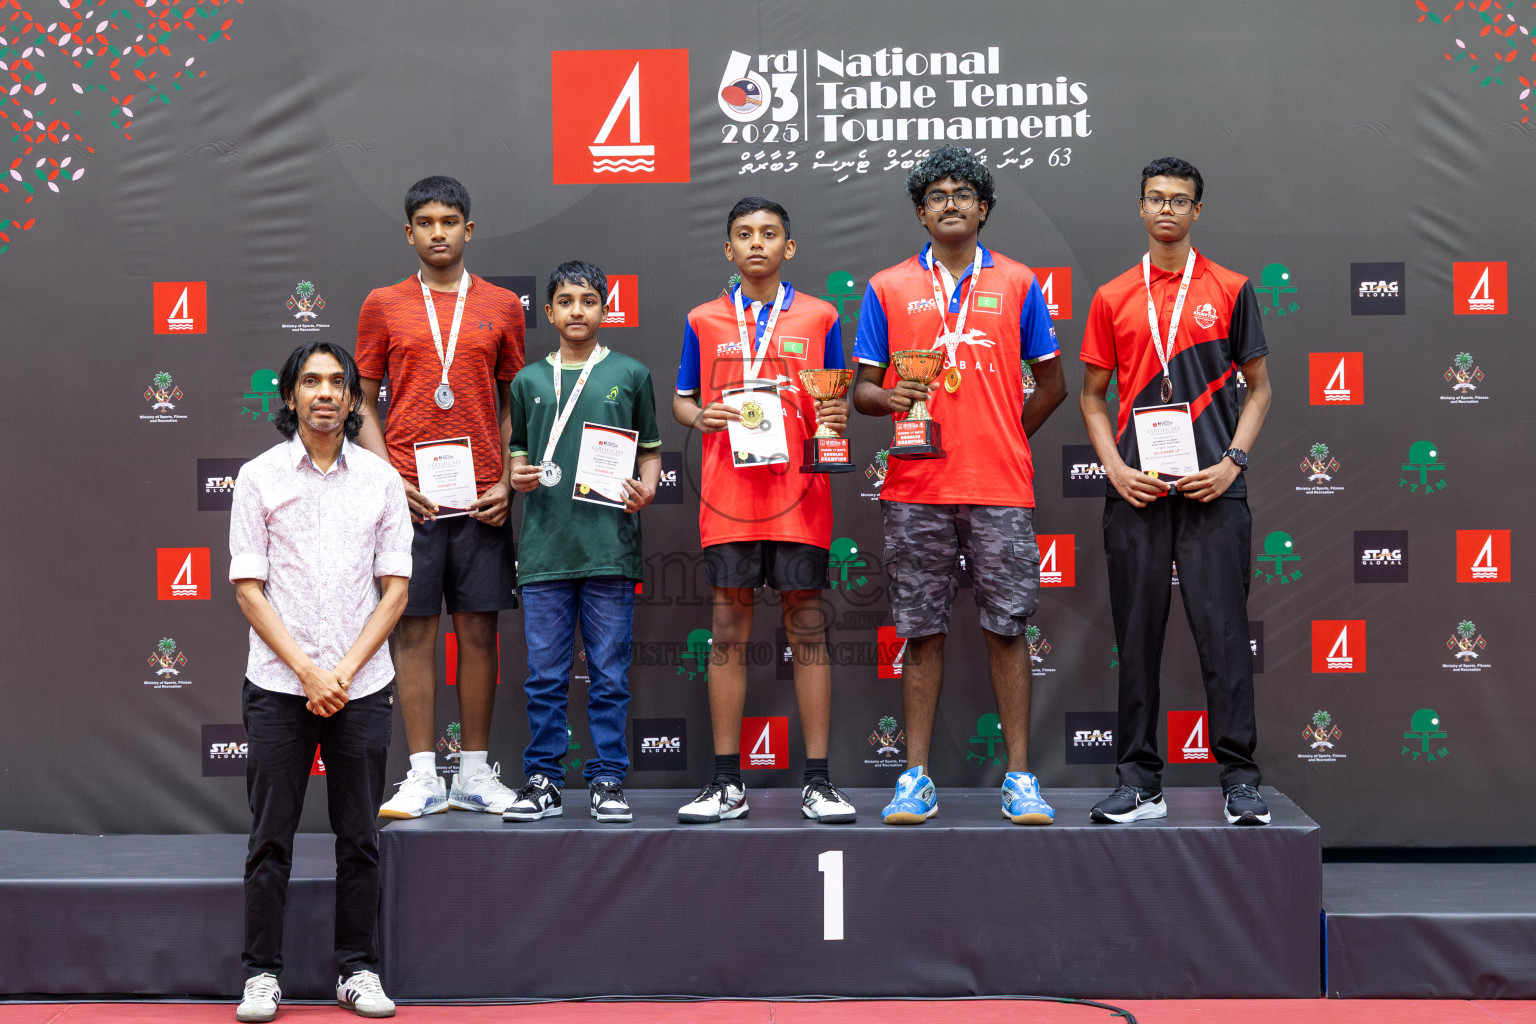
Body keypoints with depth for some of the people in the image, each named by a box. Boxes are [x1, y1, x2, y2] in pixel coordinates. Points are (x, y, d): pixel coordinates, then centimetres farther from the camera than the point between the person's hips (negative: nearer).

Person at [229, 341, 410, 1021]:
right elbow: (248, 587, -1)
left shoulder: (381, 479, 5)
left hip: (362, 686, 1)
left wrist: (345, 669, -8)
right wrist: (307, 670, -10)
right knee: (270, 836, 2)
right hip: (278, 685, -1)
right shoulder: (259, 477, 2)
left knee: (359, 837, 7)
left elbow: (396, 587, 3)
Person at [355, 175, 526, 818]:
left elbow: (513, 404, 12)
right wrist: (388, 478, -6)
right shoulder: (383, 306, 7)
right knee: (414, 630, 1)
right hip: (410, 495, -1)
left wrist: (507, 482, -1)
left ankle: (474, 773, 12)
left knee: (479, 628, 4)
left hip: (481, 498, 1)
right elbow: (364, 404, 8)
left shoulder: (502, 307, 9)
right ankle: (423, 777, 7)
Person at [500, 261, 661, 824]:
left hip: (609, 545, -1)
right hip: (545, 545, 1)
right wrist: (518, 476, -3)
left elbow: (651, 450, 12)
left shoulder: (631, 374, 8)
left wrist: (646, 488, -7)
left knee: (609, 675, 2)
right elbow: (517, 452, 19)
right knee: (545, 674, 4)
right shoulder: (530, 380, 13)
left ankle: (607, 781, 10)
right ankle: (543, 779, 13)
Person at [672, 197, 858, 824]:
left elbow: (836, 403, 13)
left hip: (799, 493, -1)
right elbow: (681, 401, 15)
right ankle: (727, 784, 7)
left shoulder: (819, 317, 10)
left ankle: (818, 783, 5)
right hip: (727, 496, 1)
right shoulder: (703, 321, 12)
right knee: (728, 630, 1)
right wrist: (701, 415, -6)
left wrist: (838, 417, -9)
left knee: (807, 627, 0)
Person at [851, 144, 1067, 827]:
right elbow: (862, 389, 9)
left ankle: (1020, 777, 7)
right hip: (915, 489, 0)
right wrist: (889, 398, -12)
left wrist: (1004, 439, 6)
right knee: (921, 629, 4)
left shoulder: (1018, 285, 9)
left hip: (1001, 488, 0)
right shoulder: (887, 289, 10)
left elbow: (1050, 384, 13)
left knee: (1007, 626, 1)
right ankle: (916, 777, 10)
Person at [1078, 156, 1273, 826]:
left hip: (1211, 488, -2)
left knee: (1223, 631, -3)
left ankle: (1239, 779, 4)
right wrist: (1114, 466, -2)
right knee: (1137, 635, 4)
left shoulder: (1230, 289, 7)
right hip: (1135, 491, 2)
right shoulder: (1112, 298, 11)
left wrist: (1232, 460, -5)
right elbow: (1092, 395, 13)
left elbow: (1258, 387, 9)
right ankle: (1139, 780, 11)